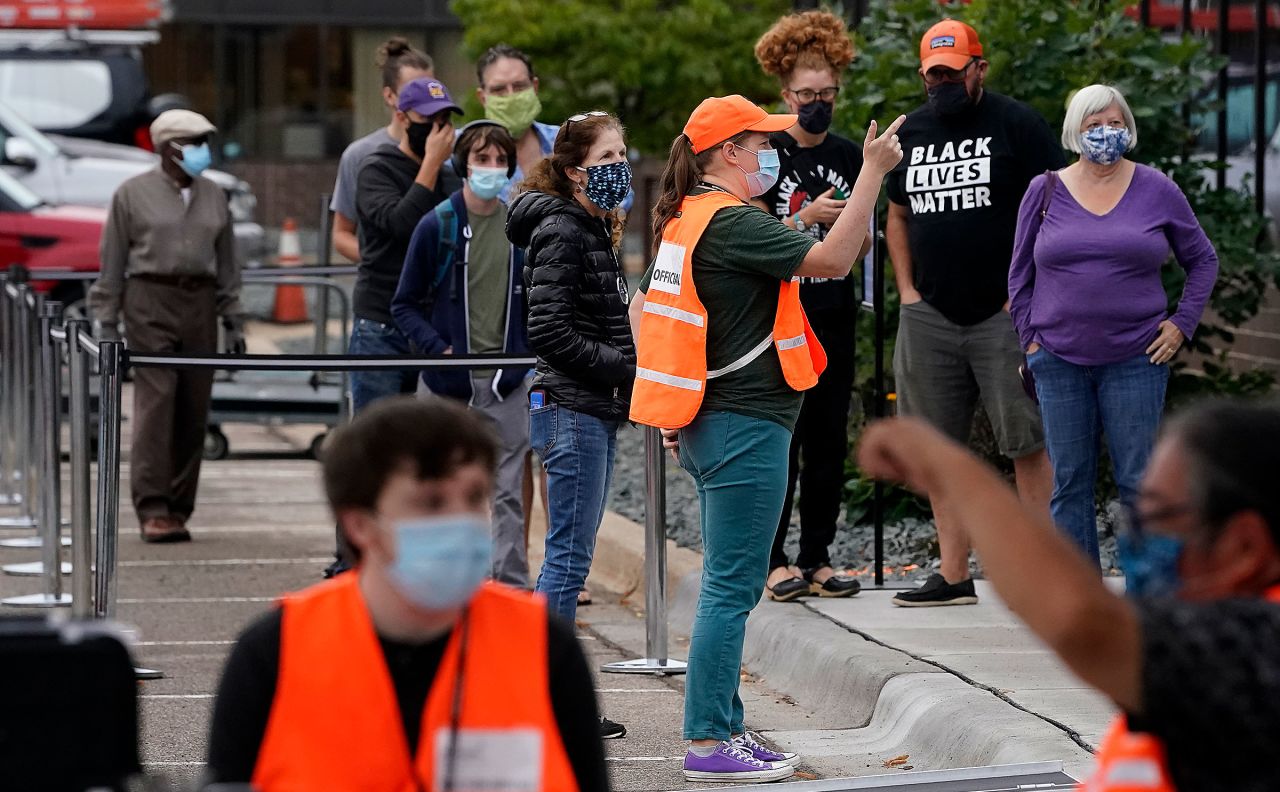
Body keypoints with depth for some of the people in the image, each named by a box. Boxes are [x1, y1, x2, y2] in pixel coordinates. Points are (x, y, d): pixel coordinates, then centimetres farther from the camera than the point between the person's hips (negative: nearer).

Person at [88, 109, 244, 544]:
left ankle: (178, 510, 7)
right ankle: (153, 509, -16)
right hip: (150, 301, -4)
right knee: (155, 404, -14)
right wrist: (105, 323, -2)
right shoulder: (132, 194, 3)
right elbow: (112, 263, 3)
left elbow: (227, 263, 18)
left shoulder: (213, 197, 15)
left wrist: (233, 322, 13)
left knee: (193, 412, 1)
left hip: (200, 306, 5)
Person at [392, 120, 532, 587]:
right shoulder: (438, 226, -4)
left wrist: (529, 354, 2)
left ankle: (512, 586, 5)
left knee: (508, 491, 2)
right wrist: (439, 349, -13)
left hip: (507, 378, 2)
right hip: (452, 381, -2)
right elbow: (405, 305, 0)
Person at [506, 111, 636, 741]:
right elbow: (550, 332, -19)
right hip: (572, 410, -10)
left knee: (570, 554, 11)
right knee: (569, 554, -8)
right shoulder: (560, 231, -13)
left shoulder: (593, 229, 17)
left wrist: (633, 366, 9)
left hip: (596, 412, 10)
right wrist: (628, 367, -17)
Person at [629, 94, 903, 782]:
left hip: (711, 425, 10)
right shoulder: (730, 221, -16)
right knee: (732, 586, -7)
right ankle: (708, 743, -5)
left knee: (728, 585, 15)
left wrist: (670, 396, 21)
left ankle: (723, 727, 19)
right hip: (745, 427, -10)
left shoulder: (687, 222, 14)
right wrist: (873, 171, -19)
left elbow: (642, 307, 22)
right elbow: (831, 260, -22)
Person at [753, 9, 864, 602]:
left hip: (834, 318, 4)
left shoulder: (849, 155, 10)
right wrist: (807, 217, -19)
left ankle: (818, 559, 10)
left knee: (829, 438, 5)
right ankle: (774, 562, -2)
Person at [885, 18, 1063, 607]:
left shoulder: (1016, 125, -3)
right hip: (929, 316, 6)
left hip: (1004, 314, -5)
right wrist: (907, 290, 11)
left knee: (1027, 442, -6)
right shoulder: (910, 134, 14)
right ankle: (953, 576, 11)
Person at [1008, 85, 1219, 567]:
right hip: (1059, 362, 1)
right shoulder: (1045, 191, 6)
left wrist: (1181, 324, 4)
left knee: (1138, 481, -2)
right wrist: (1030, 340, 5)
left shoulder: (1156, 190, 5)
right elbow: (1020, 274, 13)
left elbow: (1202, 260, 14)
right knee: (1069, 482, 2)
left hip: (1135, 359, -1)